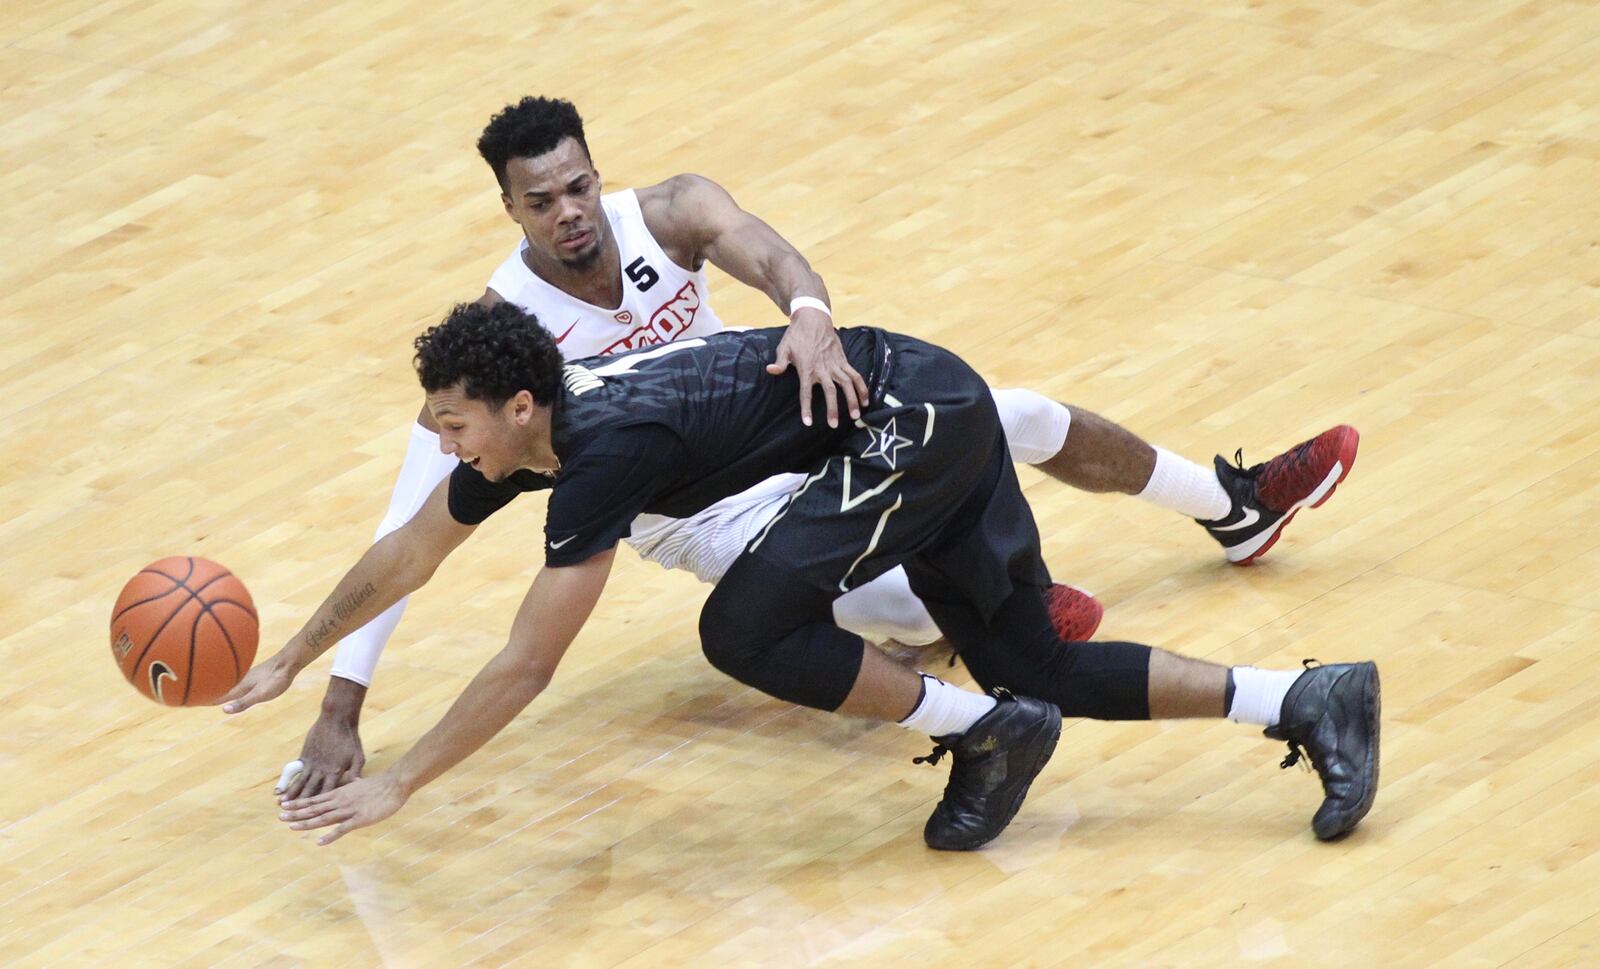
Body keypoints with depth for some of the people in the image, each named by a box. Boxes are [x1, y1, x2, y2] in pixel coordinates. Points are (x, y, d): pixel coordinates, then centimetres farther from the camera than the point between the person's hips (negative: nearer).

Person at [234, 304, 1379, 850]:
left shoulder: (600, 454, -25)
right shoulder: (524, 427, 0)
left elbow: (526, 668, -24)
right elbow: (408, 556, 17)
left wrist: (398, 786, -18)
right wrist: (292, 663, 24)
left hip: (916, 416, -9)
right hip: (932, 411, 9)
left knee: (746, 626, -18)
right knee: (1038, 669, 9)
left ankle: (982, 733, -4)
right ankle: (1310, 700, 8)